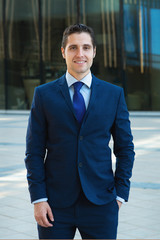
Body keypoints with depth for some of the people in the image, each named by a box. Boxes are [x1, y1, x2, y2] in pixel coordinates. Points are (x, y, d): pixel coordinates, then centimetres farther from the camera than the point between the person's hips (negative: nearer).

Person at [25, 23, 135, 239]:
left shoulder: (114, 94, 5)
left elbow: (125, 148, 8)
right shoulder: (44, 94, 3)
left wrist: (120, 194, 1)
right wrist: (38, 199, -6)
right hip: (56, 205, 0)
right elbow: (34, 152, 1)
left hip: (101, 204, 1)